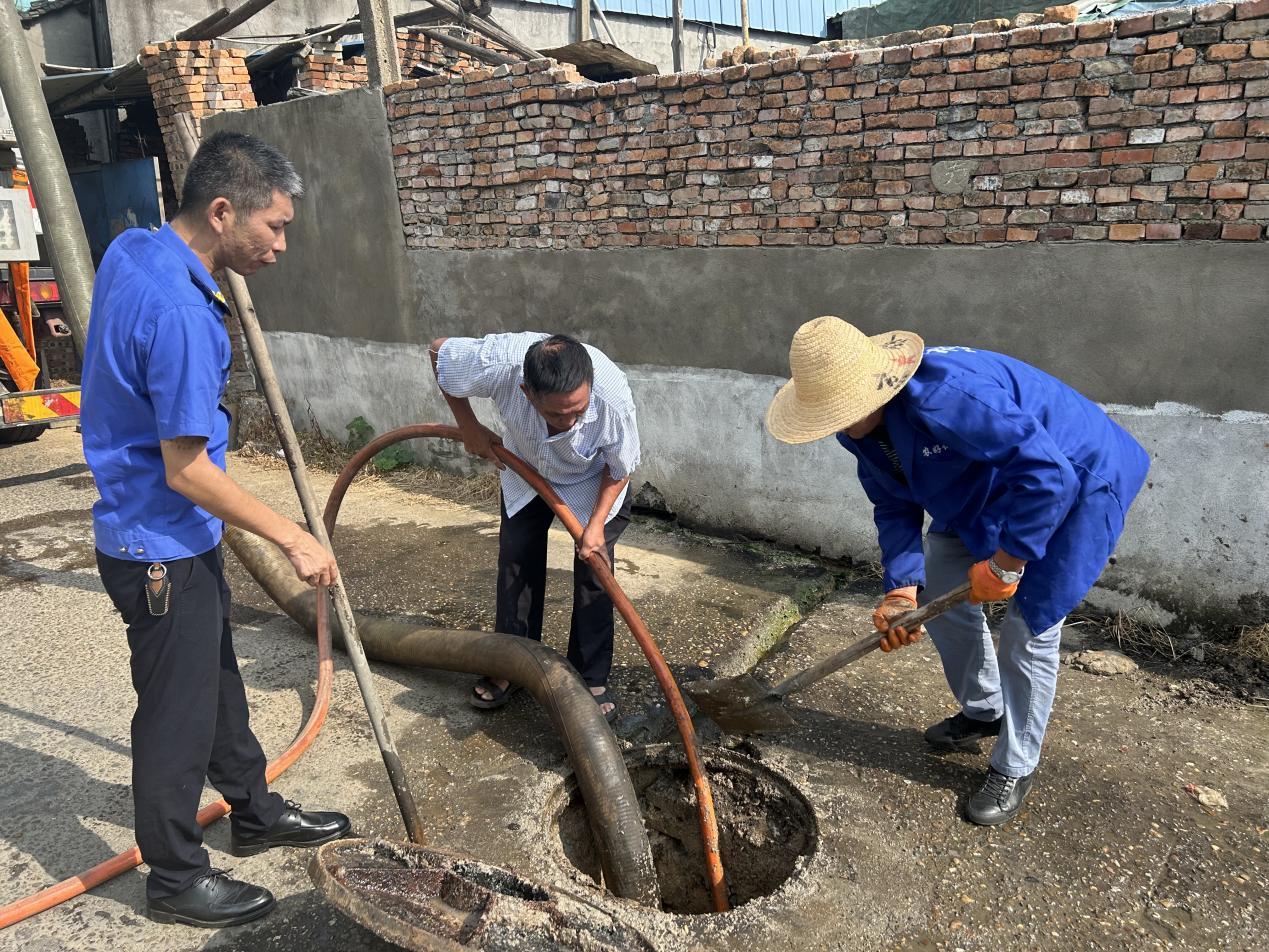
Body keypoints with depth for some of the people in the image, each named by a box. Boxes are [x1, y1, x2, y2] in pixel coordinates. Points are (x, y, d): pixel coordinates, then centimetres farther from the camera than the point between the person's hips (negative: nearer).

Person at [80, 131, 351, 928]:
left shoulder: (131, 249, 0)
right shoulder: (180, 313, -30)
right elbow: (186, 471, -27)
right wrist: (295, 539, -19)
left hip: (173, 536, 10)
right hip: (164, 548, -10)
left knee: (218, 684, 22)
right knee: (178, 714, 8)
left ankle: (257, 815, 42)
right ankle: (176, 878, 28)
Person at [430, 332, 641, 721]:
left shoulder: (613, 395, -42)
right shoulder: (499, 362, -42)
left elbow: (620, 468, -20)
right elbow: (439, 350, -18)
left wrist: (596, 525, -22)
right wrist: (469, 427, -13)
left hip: (592, 479, -2)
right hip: (525, 468, 2)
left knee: (593, 568, -4)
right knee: (516, 561, 5)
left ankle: (591, 679, 11)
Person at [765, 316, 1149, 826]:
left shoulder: (947, 395, -41)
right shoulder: (866, 424, -12)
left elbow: (1047, 474, -41)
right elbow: (895, 506, -4)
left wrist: (1005, 563, -32)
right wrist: (902, 587, -16)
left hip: (1072, 484, -8)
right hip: (983, 491, 9)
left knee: (1030, 627, -5)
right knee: (940, 594, 11)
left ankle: (1014, 770, 14)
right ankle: (982, 711, 36)